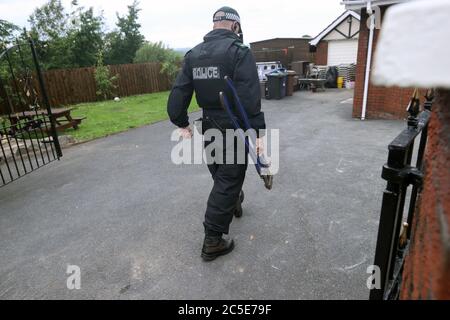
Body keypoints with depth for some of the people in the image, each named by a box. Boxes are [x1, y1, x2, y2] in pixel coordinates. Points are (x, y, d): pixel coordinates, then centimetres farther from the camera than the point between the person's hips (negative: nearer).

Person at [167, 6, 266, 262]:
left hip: (209, 128, 7)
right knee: (228, 182, 2)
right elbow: (249, 98, -21)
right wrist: (258, 132, -18)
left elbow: (178, 93, 5)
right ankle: (213, 241, 9)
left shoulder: (194, 54, 7)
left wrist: (182, 124, 13)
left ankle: (234, 204, 50)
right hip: (234, 131, -6)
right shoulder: (240, 51, -12)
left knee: (221, 175, 24)